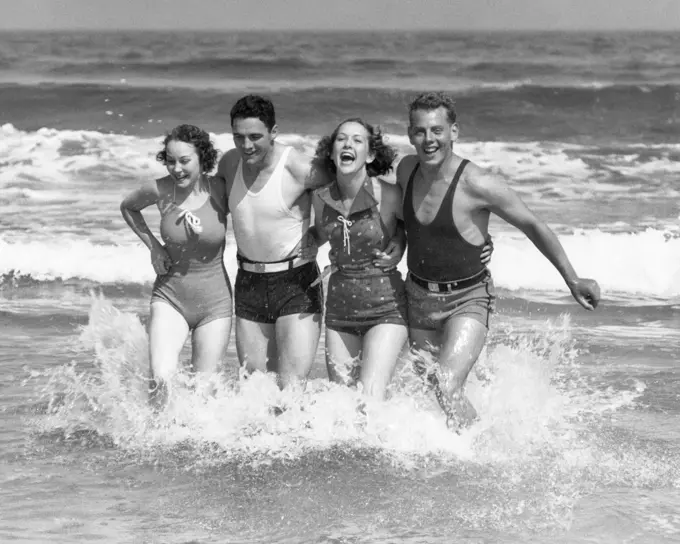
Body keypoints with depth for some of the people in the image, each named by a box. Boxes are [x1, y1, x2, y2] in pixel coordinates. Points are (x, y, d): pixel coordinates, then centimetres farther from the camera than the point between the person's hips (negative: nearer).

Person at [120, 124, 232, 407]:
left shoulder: (220, 190, -12)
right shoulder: (159, 190, -9)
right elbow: (127, 207, 13)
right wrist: (153, 246, 3)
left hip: (214, 302, 0)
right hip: (170, 297, 0)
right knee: (161, 380, -20)